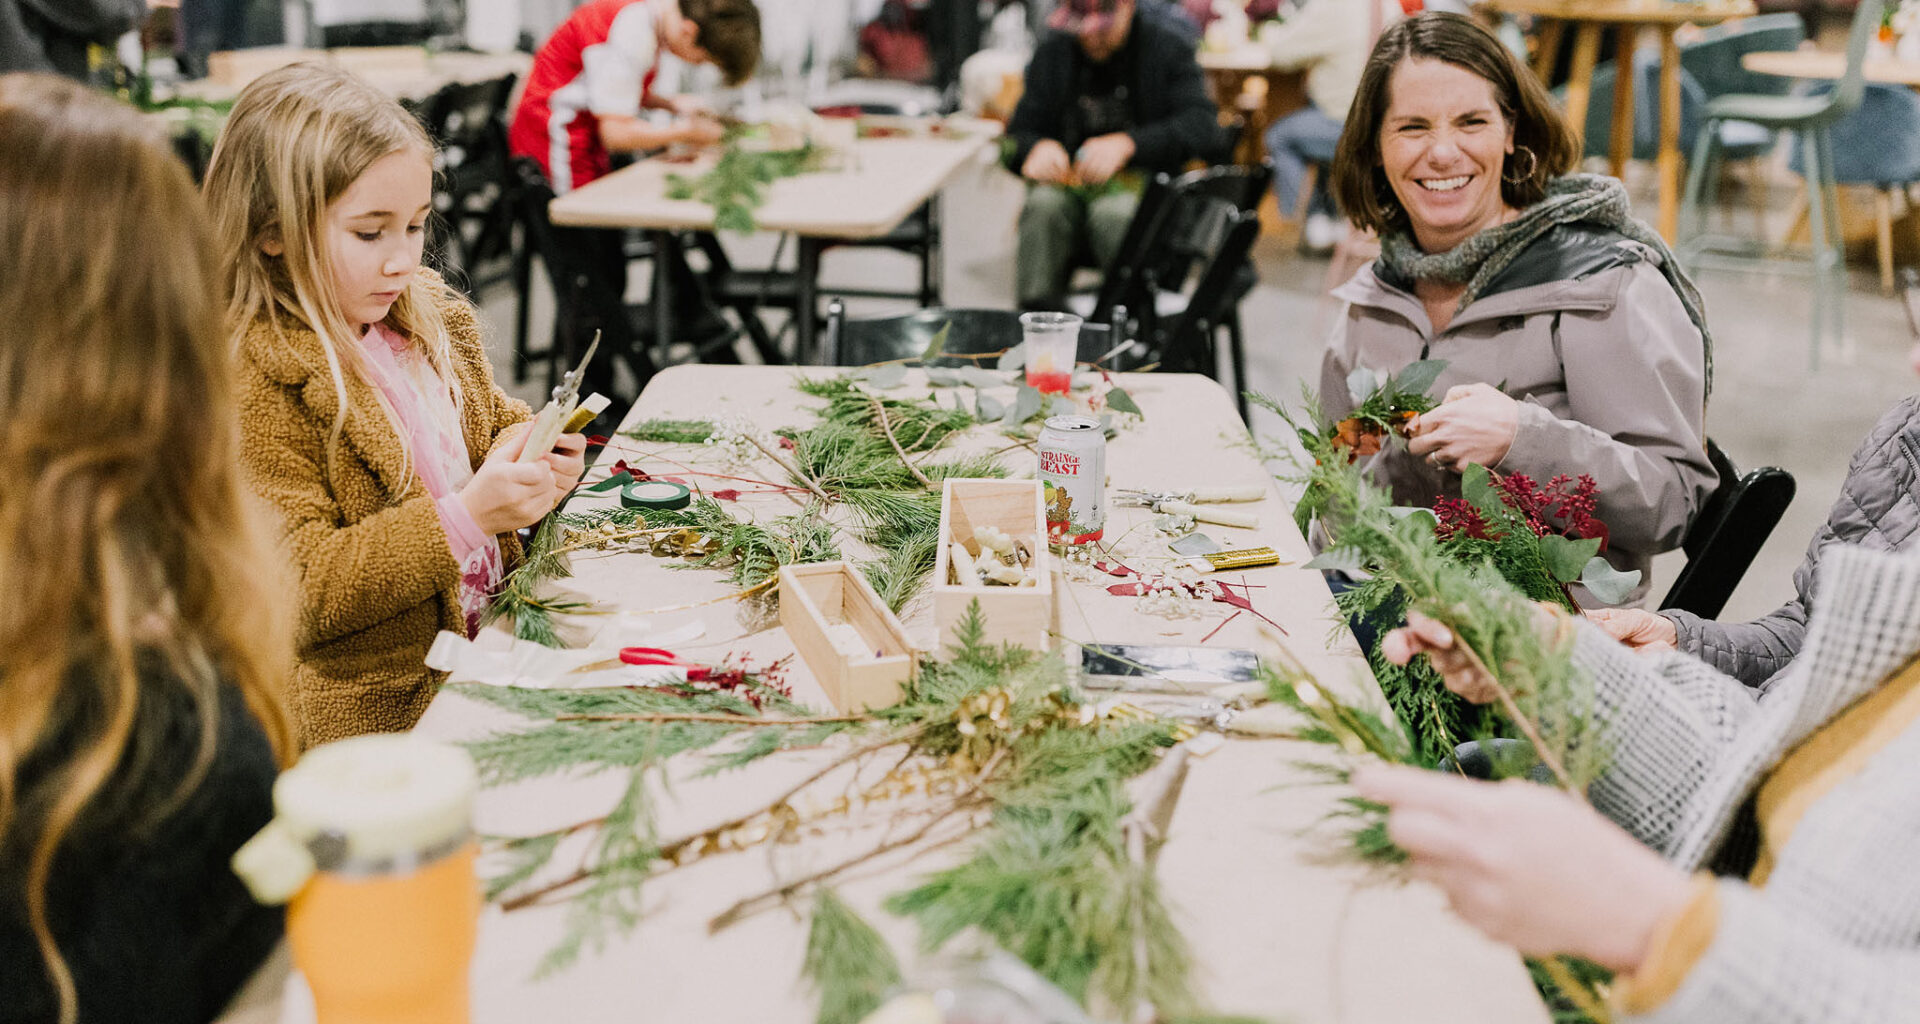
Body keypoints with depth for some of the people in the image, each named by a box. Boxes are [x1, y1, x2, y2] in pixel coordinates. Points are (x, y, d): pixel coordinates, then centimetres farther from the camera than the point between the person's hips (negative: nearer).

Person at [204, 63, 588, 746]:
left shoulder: (426, 317, 9)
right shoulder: (252, 382, -16)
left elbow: (490, 421, 28)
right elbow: (297, 594, -19)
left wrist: (529, 452, 3)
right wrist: (464, 518, -27)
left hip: (485, 632, 8)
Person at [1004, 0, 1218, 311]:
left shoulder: (1169, 49, 3)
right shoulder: (1051, 52, 13)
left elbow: (1200, 124, -12)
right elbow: (1019, 132, 12)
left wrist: (1125, 144, -28)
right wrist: (1038, 148, -15)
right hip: (1067, 184, 3)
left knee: (1115, 212, -37)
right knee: (1043, 205, -32)